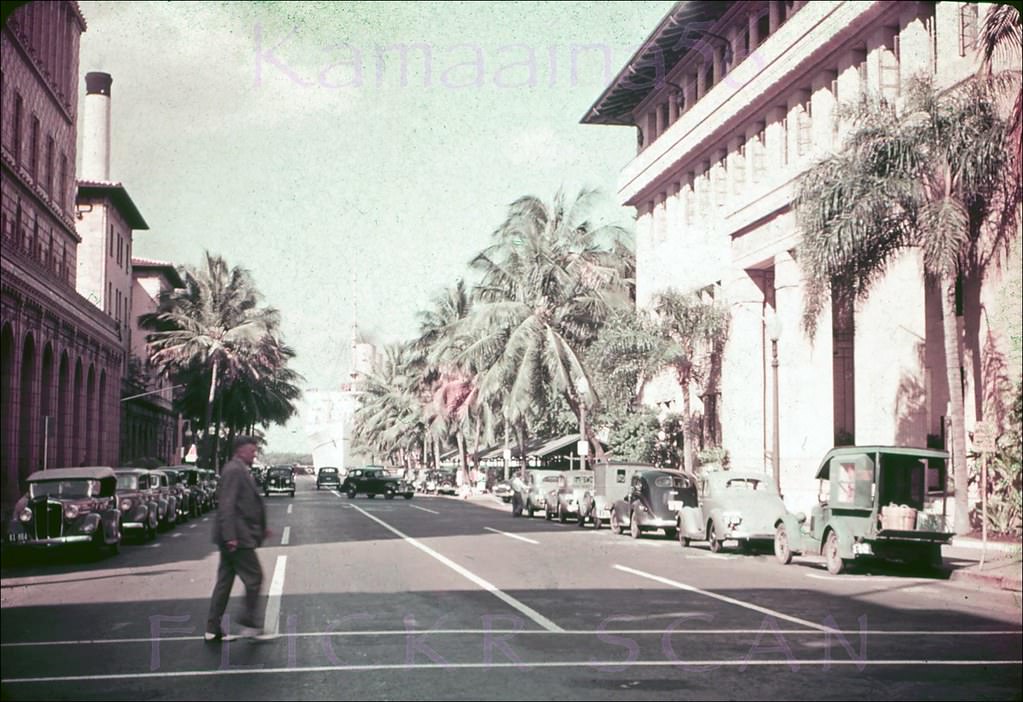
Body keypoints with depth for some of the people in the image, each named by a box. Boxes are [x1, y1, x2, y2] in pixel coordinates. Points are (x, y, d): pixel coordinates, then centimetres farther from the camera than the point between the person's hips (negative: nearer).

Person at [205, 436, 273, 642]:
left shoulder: (240, 471, 17)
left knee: (225, 581, 11)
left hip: (233, 538, 10)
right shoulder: (234, 470, -15)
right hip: (237, 538, -10)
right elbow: (226, 505, -21)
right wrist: (230, 536, -25)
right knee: (254, 577, -4)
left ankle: (213, 628, 15)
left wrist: (261, 528, 23)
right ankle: (250, 625, 2)